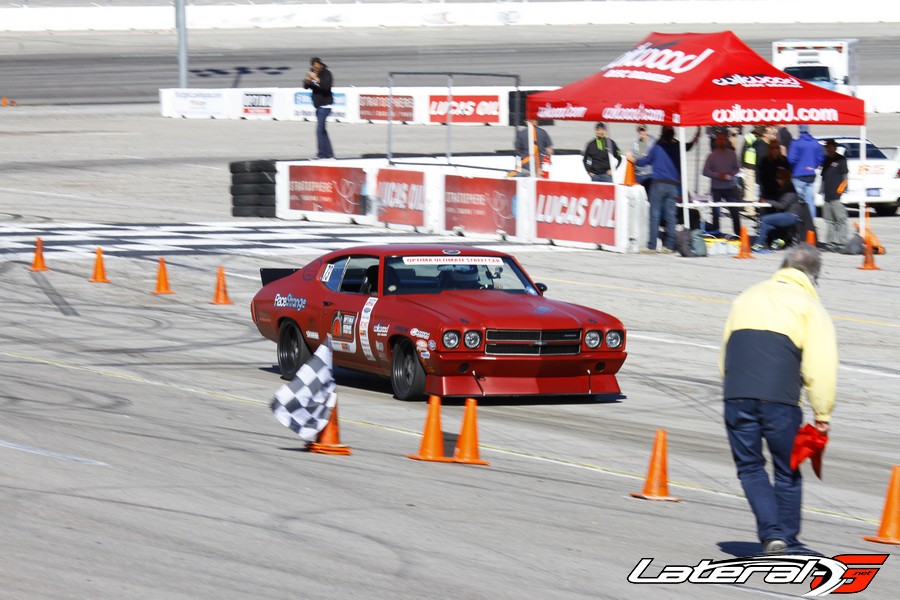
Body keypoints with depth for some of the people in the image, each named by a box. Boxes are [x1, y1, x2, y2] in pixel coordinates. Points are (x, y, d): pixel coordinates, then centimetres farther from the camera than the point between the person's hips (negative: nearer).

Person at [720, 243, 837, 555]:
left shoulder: (748, 297, 22)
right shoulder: (809, 306, 5)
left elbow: (724, 355, 24)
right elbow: (820, 365, -4)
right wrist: (822, 414, -1)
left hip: (736, 396, 3)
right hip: (780, 399, -3)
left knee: (750, 467, 10)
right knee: (788, 472, 12)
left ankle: (772, 534, -7)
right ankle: (788, 543, 16)